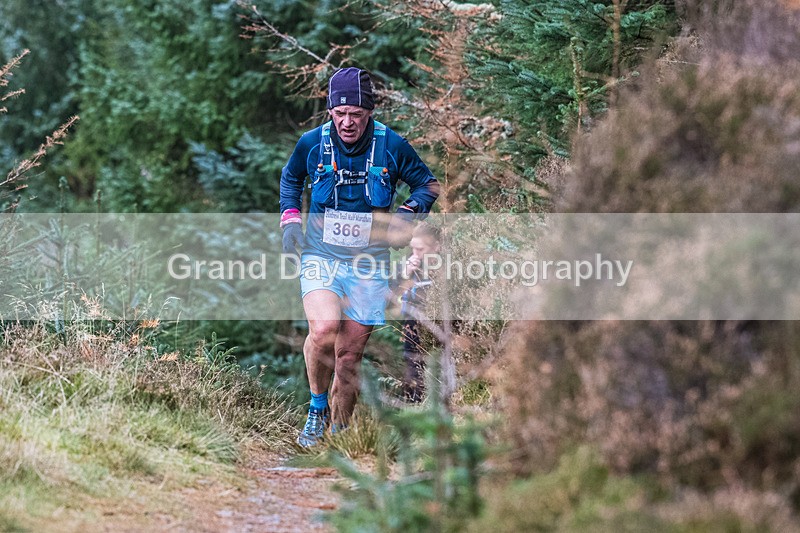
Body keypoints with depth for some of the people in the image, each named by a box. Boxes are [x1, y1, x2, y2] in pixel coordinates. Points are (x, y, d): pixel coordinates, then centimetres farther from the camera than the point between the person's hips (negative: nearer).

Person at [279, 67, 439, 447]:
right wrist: (290, 218, 2)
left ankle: (337, 433, 21)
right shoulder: (312, 143, -5)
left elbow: (428, 184, 7)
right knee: (324, 329, -27)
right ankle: (317, 409, -4)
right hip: (321, 256, -1)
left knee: (349, 355, 3)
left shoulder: (391, 146, -8)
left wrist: (407, 215, -11)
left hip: (368, 263, 1)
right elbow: (290, 179, 17)